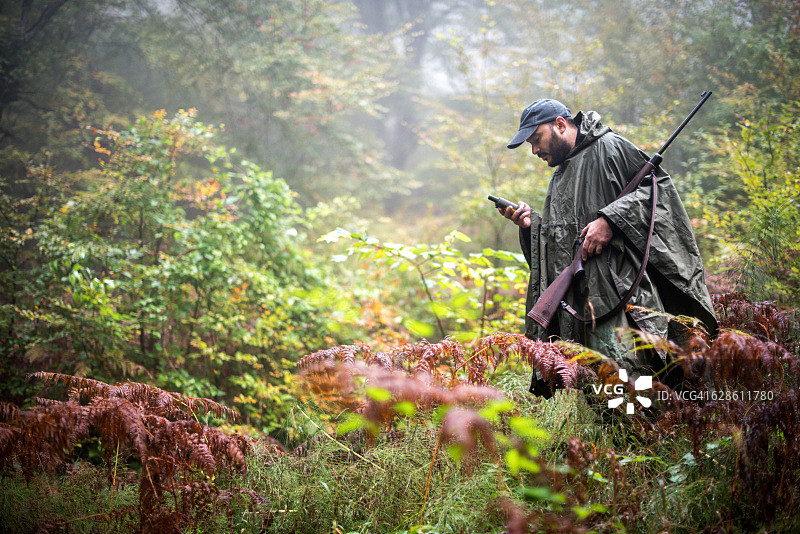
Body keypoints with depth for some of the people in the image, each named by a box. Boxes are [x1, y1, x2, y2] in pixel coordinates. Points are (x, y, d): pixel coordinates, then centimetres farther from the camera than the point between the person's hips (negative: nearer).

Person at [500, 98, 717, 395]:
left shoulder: (609, 147, 5)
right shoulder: (558, 181, 29)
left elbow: (659, 185, -5)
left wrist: (610, 219, -14)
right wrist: (531, 224, 12)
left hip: (620, 287, -7)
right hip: (578, 301, 8)